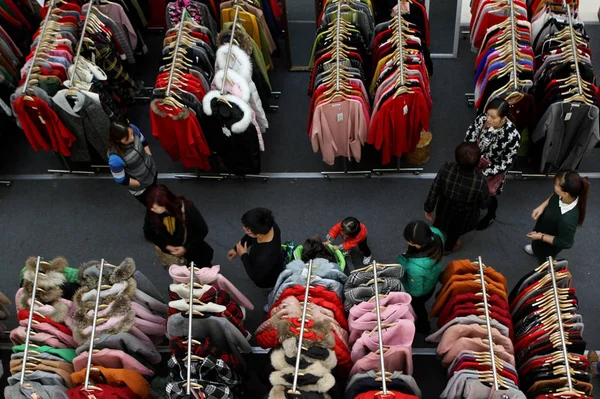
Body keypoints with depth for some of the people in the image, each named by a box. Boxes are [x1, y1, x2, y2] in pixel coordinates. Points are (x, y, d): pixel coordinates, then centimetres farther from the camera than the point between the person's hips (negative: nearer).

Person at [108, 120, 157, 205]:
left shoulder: (132, 129, -30)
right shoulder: (115, 159, -44)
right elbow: (121, 180, -25)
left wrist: (150, 158, -3)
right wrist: (142, 184, -12)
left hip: (152, 170, 5)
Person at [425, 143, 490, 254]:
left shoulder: (446, 170, -33)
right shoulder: (480, 181, -38)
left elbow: (433, 192, -19)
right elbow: (484, 204, -19)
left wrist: (428, 208, 0)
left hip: (444, 210, 1)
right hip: (463, 217, -1)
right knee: (455, 231, 34)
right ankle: (448, 248, 64)